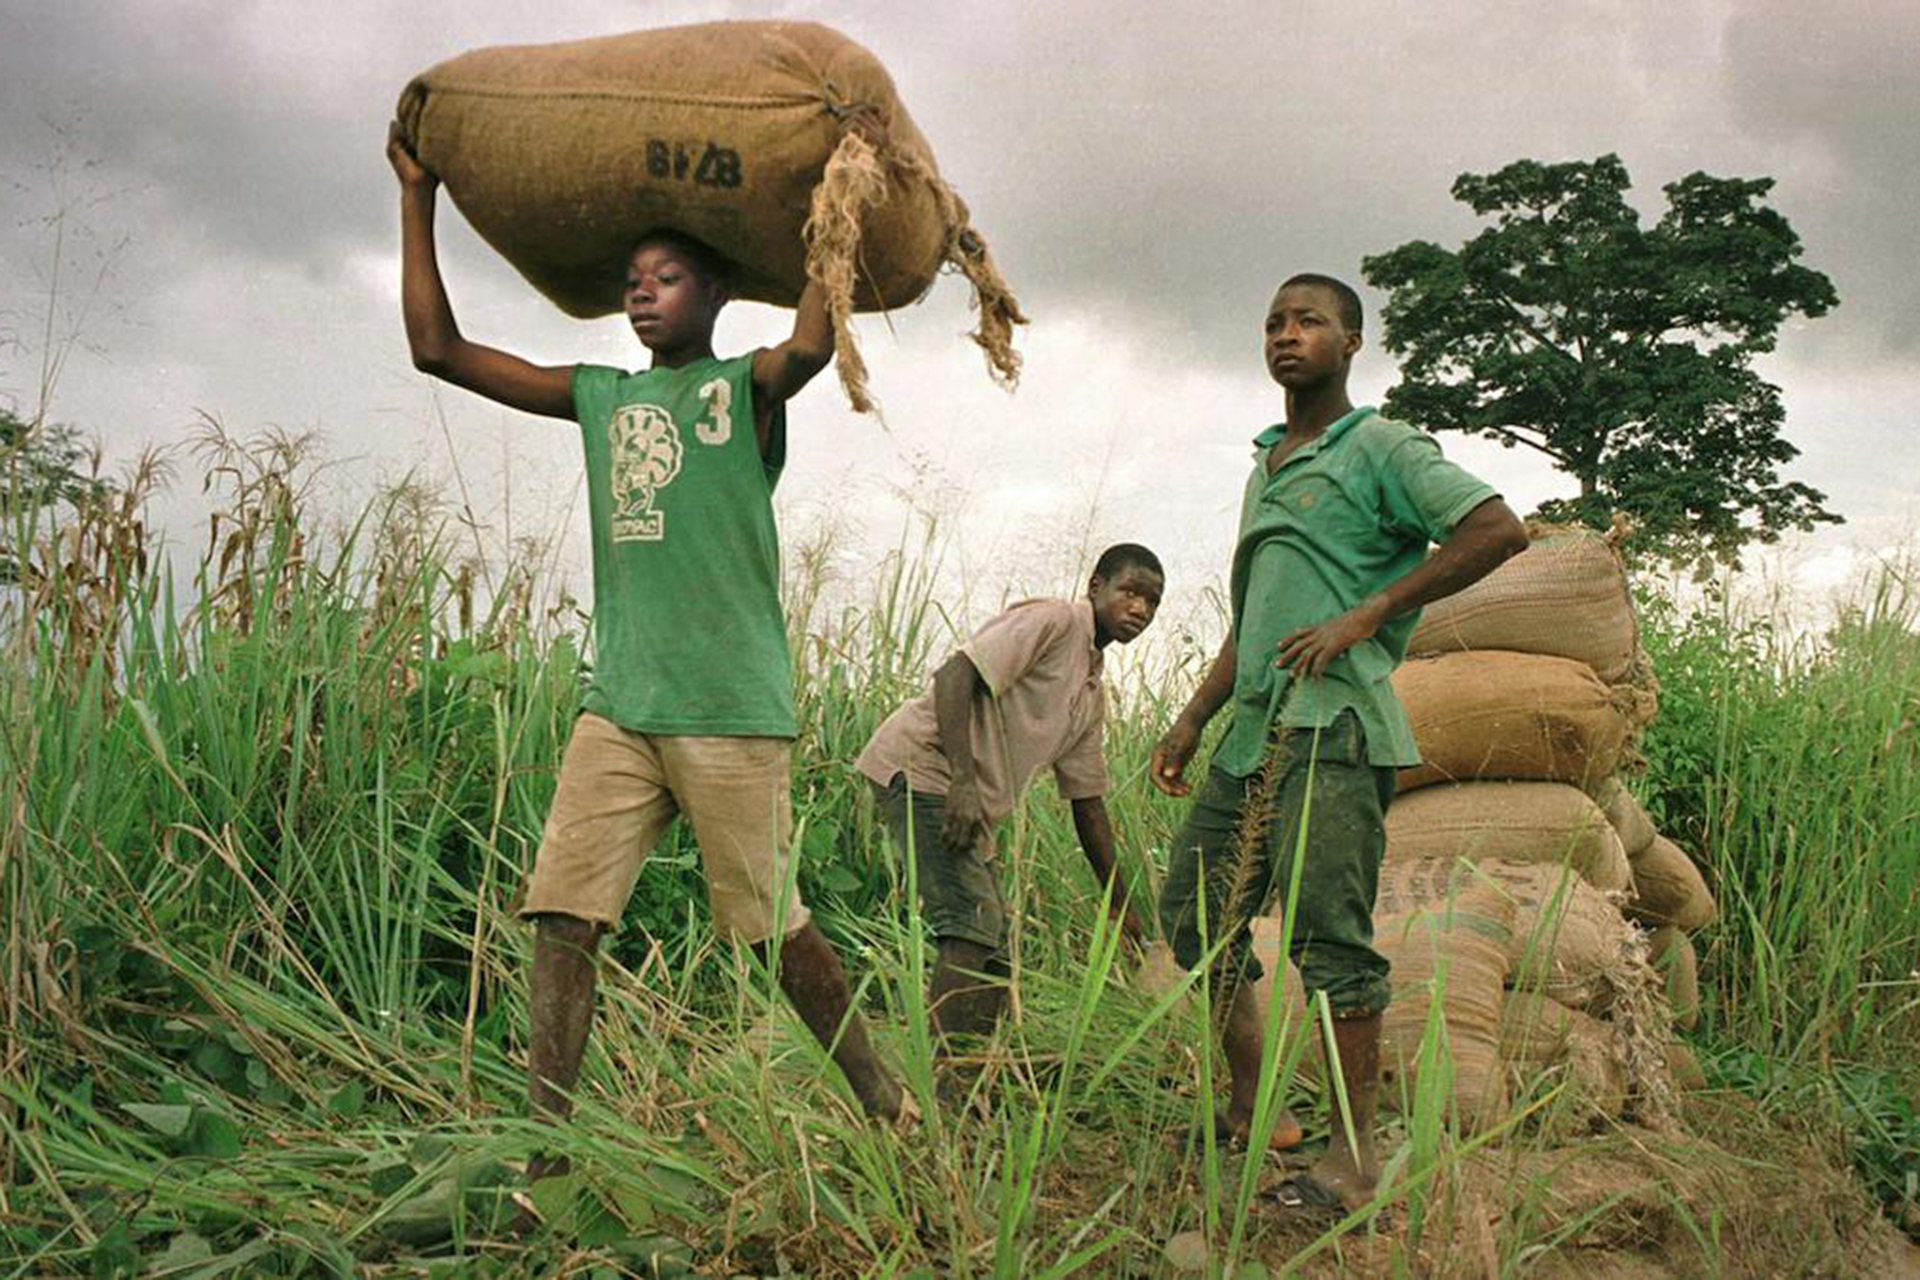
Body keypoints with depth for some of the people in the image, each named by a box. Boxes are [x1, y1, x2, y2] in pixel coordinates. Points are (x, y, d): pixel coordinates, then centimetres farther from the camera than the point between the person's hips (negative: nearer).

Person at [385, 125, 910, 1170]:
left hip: (730, 708, -4)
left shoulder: (746, 389, 5)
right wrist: (417, 197, 16)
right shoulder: (598, 397, 18)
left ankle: (884, 1106, 19)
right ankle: (542, 1148, -4)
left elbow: (811, 345, -20)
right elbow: (437, 348, 17)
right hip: (617, 704, 5)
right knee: (561, 914, -7)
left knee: (774, 926, 1)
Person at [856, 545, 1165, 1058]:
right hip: (919, 767, -10)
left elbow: (1087, 800, 23)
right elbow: (955, 675, -21)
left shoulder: (1093, 694, 18)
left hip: (970, 803, 10)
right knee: (975, 925, -19)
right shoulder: (1054, 620, -9)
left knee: (997, 945, 10)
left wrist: (1119, 905, 23)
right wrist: (963, 781, -29)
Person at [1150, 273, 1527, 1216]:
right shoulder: (1264, 470, 23)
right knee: (1194, 910, 9)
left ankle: (1354, 1156, -3)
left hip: (1330, 726, -9)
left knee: (1327, 933, -10)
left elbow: (1499, 530, -13)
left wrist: (1366, 614, -15)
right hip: (1253, 732, 9)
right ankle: (1253, 1111, 21)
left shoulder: (1379, 449, -1)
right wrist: (1191, 721, 21)